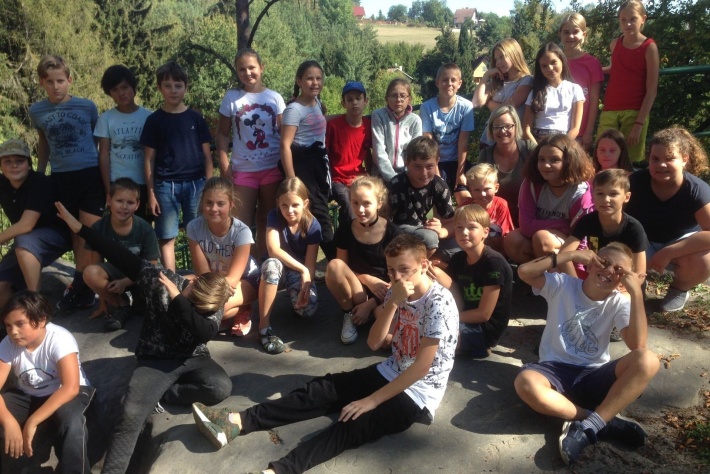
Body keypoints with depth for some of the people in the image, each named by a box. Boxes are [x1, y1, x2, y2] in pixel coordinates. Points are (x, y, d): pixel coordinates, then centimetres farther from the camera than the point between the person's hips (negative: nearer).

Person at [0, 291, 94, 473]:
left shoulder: (59, 339, -27)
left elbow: (70, 388, -35)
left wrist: (32, 422, -37)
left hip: (65, 393, -5)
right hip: (28, 395, 5)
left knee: (71, 424, -37)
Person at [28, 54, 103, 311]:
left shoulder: (87, 106, -2)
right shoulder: (36, 111, 4)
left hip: (90, 175, -2)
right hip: (60, 178, 2)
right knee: (75, 233, 6)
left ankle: (78, 286, 9)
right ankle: (85, 286, 18)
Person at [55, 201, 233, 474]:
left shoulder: (212, 310, -12)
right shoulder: (159, 278, -12)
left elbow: (204, 333, -33)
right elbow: (124, 258, -11)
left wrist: (177, 298, -36)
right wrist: (79, 228, -12)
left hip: (192, 359, 1)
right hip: (155, 360, -1)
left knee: (221, 388, -30)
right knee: (130, 417, -26)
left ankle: (161, 395, -10)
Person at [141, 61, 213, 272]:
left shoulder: (195, 118, 6)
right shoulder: (154, 120, 3)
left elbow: (206, 154, 8)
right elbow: (149, 159, 4)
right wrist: (150, 193, 0)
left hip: (195, 183, 1)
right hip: (166, 185, 0)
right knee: (167, 238, 3)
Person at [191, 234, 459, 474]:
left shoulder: (439, 302, -20)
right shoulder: (396, 293, 3)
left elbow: (422, 367, -22)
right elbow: (373, 343, -1)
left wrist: (372, 400, -20)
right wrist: (392, 304, -16)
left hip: (420, 393, -7)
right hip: (390, 374, 7)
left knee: (353, 424, -30)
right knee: (318, 391, -9)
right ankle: (236, 422, -16)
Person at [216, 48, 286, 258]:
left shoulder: (274, 97, 2)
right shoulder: (231, 97, 1)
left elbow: (285, 134, 3)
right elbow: (222, 134, 3)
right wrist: (224, 166, -5)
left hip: (273, 169, 1)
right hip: (243, 170, 0)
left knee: (266, 222, 10)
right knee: (241, 223, 2)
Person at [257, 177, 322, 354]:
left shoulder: (313, 225, -15)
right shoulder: (274, 217, -16)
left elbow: (310, 263, -18)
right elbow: (273, 249, -31)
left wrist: (306, 286, -35)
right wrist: (302, 269, -35)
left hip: (300, 272, 0)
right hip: (280, 267, 0)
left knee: (308, 308, -27)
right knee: (272, 264, -38)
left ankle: (294, 294, 14)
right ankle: (264, 326, -32)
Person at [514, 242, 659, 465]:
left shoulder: (619, 303, 2)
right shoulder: (562, 285, 0)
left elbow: (637, 344, -15)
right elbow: (524, 271, -16)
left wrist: (636, 293, -18)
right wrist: (572, 255, -15)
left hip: (594, 376, 2)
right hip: (556, 371, -1)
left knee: (647, 360, -27)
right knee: (525, 383, -38)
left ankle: (588, 427, -30)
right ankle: (607, 422, -24)